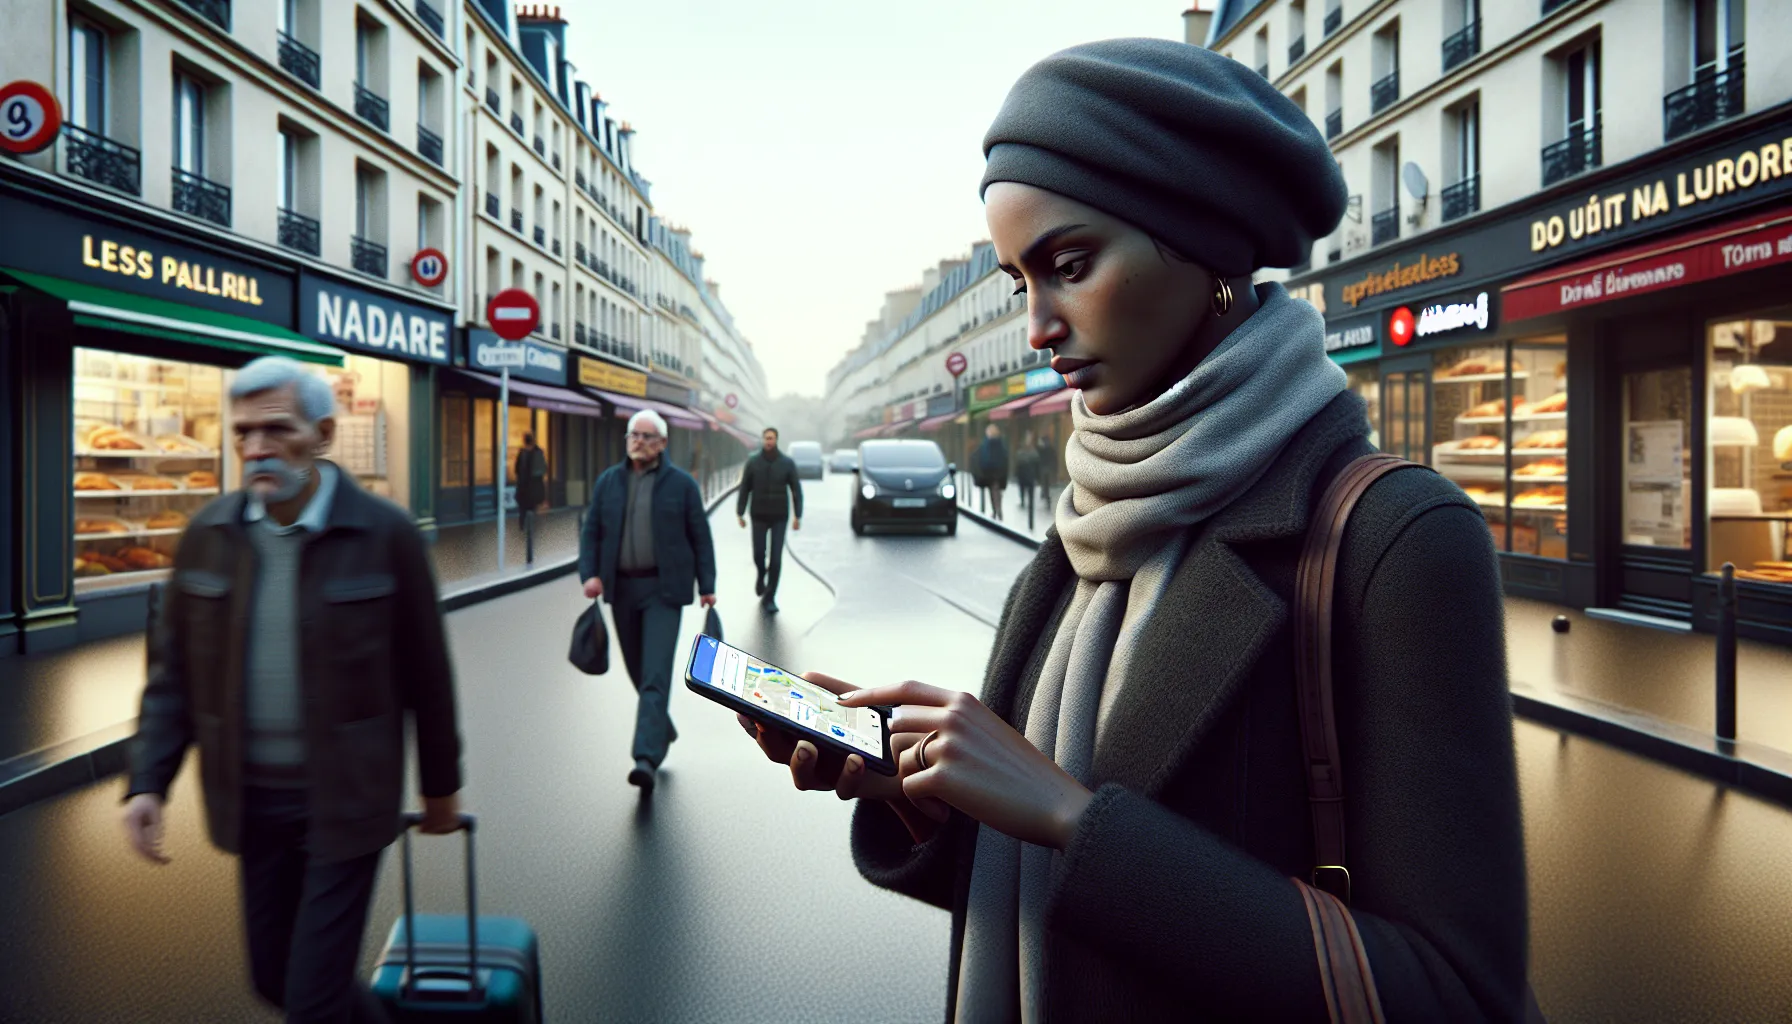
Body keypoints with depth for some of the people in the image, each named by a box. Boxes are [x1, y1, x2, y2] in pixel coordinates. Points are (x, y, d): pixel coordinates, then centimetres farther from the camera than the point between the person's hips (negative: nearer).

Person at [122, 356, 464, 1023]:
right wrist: (147, 783, -5)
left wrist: (441, 787, 2)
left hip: (344, 801, -5)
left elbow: (426, 673, -6)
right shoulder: (209, 536, -2)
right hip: (251, 801, 5)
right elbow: (173, 670, 5)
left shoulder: (384, 535, -14)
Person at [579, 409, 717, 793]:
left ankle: (647, 758, -18)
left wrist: (706, 585, -1)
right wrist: (590, 573, -7)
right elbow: (591, 531, 8)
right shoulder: (608, 481, 8)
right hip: (621, 588, 4)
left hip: (663, 590, -4)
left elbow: (700, 537, 1)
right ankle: (662, 728, 37)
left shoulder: (681, 484, -1)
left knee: (655, 674, -12)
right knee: (638, 670, 14)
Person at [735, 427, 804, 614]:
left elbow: (796, 490, -1)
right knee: (758, 554, 3)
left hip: (779, 516, -1)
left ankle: (769, 598, 2)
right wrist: (740, 513, 0)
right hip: (759, 516, 1)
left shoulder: (787, 463, -3)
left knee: (776, 558, -4)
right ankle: (761, 576, 38)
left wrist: (797, 516, -7)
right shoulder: (753, 463, -1)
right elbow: (744, 489, 4)